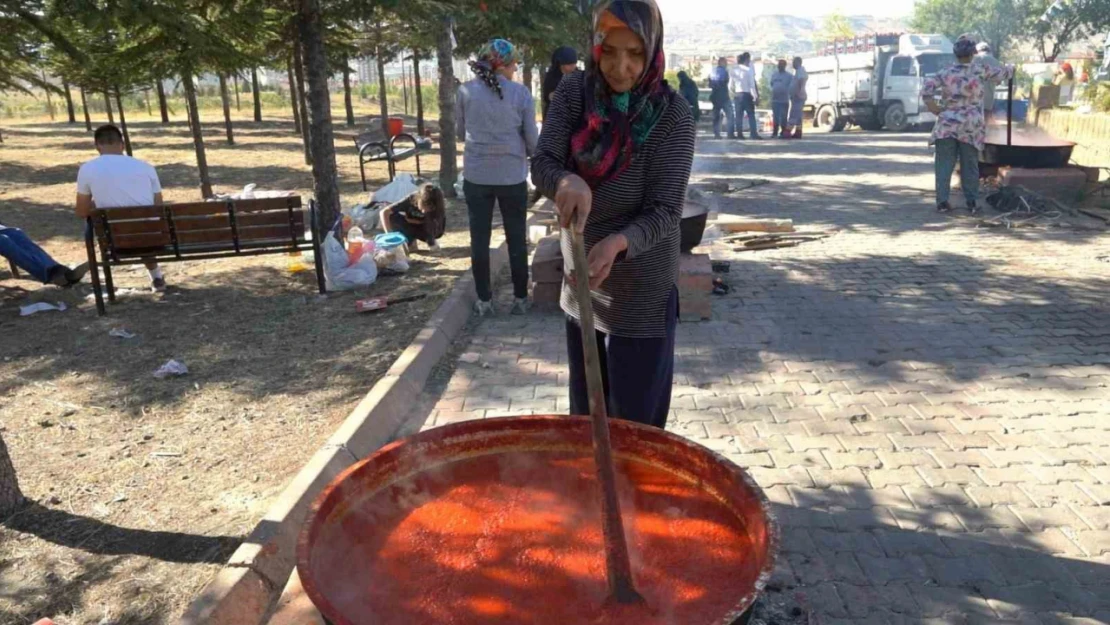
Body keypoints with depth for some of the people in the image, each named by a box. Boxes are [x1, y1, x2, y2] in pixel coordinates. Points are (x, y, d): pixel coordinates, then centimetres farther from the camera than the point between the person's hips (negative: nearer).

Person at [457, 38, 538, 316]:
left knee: (479, 239, 10)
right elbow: (532, 140, -3)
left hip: (476, 177, 1)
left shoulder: (465, 91, -2)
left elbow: (461, 131, 11)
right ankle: (520, 298, 19)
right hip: (512, 177, -1)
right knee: (517, 239, 11)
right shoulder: (521, 93, -7)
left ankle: (484, 301, 16)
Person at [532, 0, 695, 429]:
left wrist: (618, 243, -40)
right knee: (583, 414, 21)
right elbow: (542, 163, -16)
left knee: (635, 422, 6)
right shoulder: (573, 94, -6)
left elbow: (666, 210, -21)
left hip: (642, 295, -4)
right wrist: (567, 182, -39)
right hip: (580, 284, 5)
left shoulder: (672, 115, -17)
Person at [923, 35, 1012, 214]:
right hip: (970, 127, 0)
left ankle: (942, 201, -2)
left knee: (944, 164, 3)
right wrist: (1010, 68, 37)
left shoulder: (946, 73, -2)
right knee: (970, 166, 9)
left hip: (947, 125, 0)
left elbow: (926, 89, -10)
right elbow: (1003, 72, 14)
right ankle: (972, 202, 13)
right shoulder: (981, 71, -1)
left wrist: (935, 109, -1)